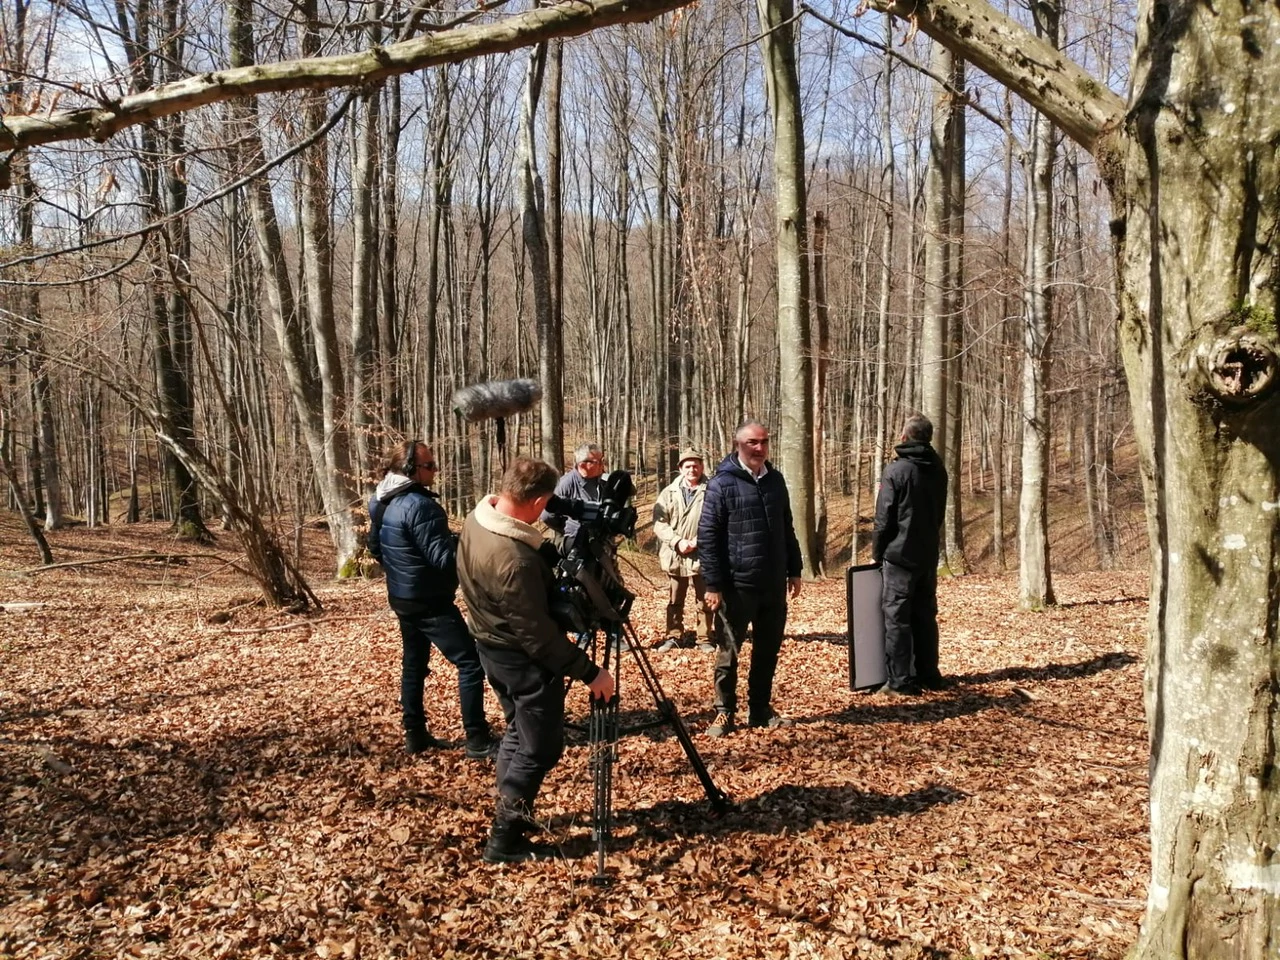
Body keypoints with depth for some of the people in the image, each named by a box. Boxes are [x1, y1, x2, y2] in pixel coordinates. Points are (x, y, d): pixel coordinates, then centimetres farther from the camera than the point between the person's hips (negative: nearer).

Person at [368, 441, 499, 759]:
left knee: (414, 663, 18)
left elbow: (375, 548, 18)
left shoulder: (380, 502, 5)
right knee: (470, 663, -5)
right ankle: (478, 740, -4)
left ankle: (415, 734, 25)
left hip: (402, 597, 10)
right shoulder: (420, 505, -25)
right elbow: (442, 558, -26)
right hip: (429, 602, -9)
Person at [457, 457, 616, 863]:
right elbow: (537, 634, -29)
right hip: (523, 657, -10)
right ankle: (505, 840, 10)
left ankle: (510, 814, 34)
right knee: (539, 747, 3)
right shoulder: (514, 560, -34)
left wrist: (550, 556, 0)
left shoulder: (477, 519, -6)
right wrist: (589, 672, -23)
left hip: (494, 645, 10)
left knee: (519, 732, 23)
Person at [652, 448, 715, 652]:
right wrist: (677, 542, -13)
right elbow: (659, 522, 0)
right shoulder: (669, 493, 7)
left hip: (702, 556, -2)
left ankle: (705, 639, 17)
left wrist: (699, 540, -18)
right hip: (675, 556, 3)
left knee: (705, 602, 7)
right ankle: (674, 637, 23)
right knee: (674, 601, 12)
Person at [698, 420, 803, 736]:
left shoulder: (775, 479, 10)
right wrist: (713, 584, -14)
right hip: (737, 585, -6)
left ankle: (760, 710, 25)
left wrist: (794, 570, 16)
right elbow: (707, 536, -10)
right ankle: (725, 713, 14)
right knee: (728, 652, 3)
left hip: (774, 584, 6)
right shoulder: (722, 483, -9)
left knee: (768, 651, 12)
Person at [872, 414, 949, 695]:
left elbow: (884, 519, -11)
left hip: (899, 555, -6)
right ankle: (928, 675, 19)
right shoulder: (938, 470, 8)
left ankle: (899, 681, -2)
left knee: (897, 618, -2)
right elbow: (939, 514, 15)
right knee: (925, 616, 13)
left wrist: (877, 552, 0)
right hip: (928, 555, 6)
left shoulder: (896, 471, -12)